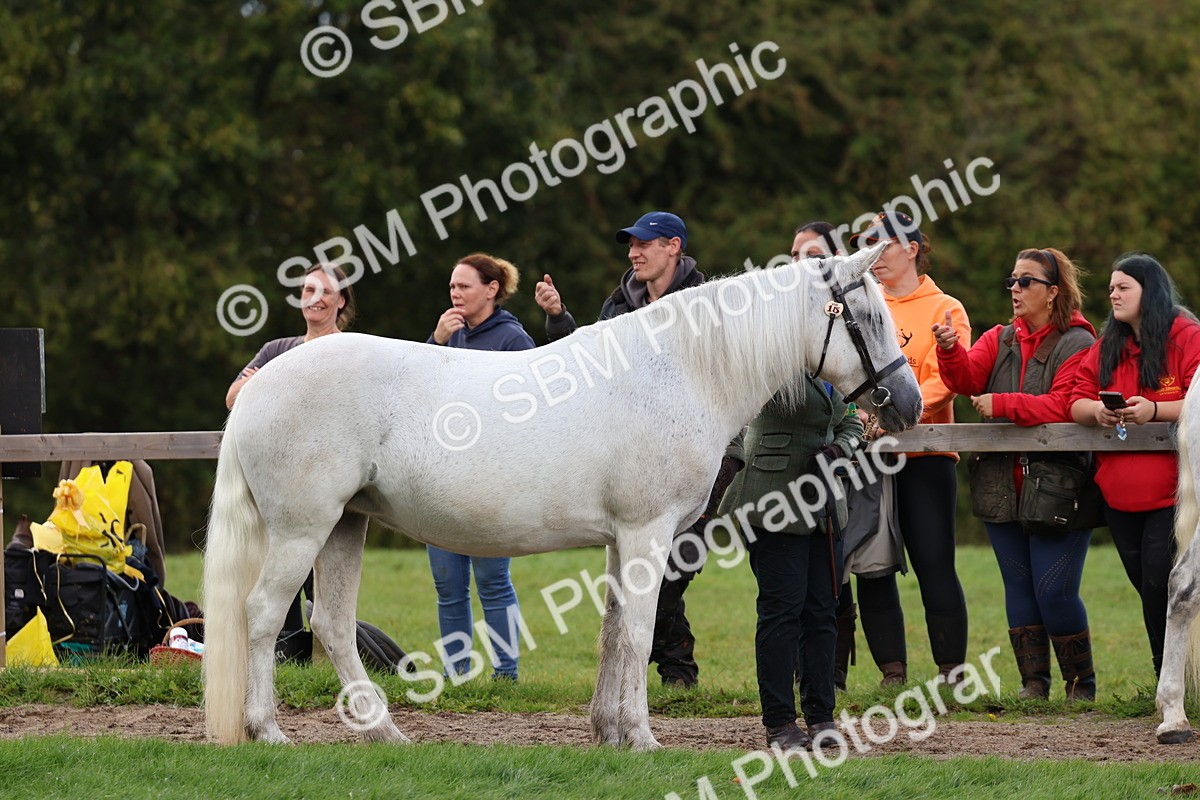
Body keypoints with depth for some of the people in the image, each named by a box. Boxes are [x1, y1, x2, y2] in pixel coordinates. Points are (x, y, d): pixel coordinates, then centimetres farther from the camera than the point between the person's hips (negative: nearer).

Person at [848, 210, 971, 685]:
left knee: (933, 564, -6)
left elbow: (944, 382, -9)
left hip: (924, 454, -4)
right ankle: (892, 671, 8)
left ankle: (951, 672, -2)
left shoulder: (944, 311, 3)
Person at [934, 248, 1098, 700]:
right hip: (1002, 488, 6)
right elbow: (967, 378, -2)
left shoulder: (1077, 344, -6)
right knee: (1019, 587, 8)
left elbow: (1062, 406, -18)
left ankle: (1082, 684, 4)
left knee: (1054, 590, -9)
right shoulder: (1000, 340, 14)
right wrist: (950, 350, -22)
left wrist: (1002, 404, -20)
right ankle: (1033, 683, 15)